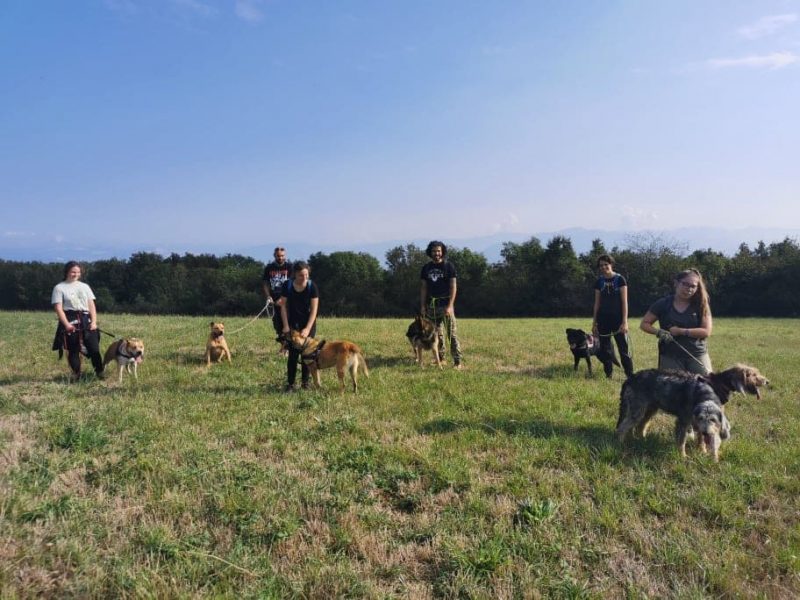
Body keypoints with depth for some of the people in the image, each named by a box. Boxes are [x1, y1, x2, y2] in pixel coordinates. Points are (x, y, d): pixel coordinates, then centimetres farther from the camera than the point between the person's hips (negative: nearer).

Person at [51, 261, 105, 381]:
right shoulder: (59, 288, 3)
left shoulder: (84, 286, 15)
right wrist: (66, 324, -15)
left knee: (94, 348, -6)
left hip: (86, 320, 3)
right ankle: (76, 373, 14)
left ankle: (100, 371, 5)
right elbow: (58, 308, -4)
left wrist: (94, 322, -2)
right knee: (72, 349, 2)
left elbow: (91, 305, 10)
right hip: (70, 322, -2)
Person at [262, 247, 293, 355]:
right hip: (274, 300, 4)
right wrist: (268, 296, -7)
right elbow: (265, 283, 9)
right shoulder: (269, 268, 7)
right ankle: (283, 343, 27)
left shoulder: (289, 267, -4)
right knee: (277, 322, 9)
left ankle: (287, 347, -3)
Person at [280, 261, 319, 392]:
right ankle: (290, 383, 0)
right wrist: (286, 326, -12)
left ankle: (305, 382, 13)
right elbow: (283, 306, -6)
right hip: (293, 322, 0)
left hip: (308, 322, 0)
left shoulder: (312, 286, -15)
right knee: (293, 353, -6)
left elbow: (314, 309, -16)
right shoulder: (287, 285, -12)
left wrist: (307, 329, -23)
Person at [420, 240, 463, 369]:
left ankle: (457, 361, -6)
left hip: (446, 304, -4)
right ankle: (440, 358, 19)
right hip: (431, 305, 4)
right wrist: (422, 305, 6)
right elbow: (424, 287, 13)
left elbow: (453, 287, -6)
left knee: (452, 333, -8)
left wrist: (450, 305, -15)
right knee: (437, 333, 9)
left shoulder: (448, 266, -2)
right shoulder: (426, 268, 10)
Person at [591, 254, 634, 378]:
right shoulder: (599, 282, 6)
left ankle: (630, 376, 3)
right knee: (606, 350, 7)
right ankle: (608, 376, 16)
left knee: (624, 349, -3)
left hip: (617, 319, -3)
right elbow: (597, 303, 10)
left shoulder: (620, 279, -4)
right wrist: (594, 323, 8)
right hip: (603, 320, 4)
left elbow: (624, 302, -7)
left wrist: (625, 322, -13)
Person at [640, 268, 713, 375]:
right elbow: (644, 324, 3)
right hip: (670, 356, 0)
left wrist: (680, 331, -15)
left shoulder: (701, 305, 0)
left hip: (697, 355, 1)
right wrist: (659, 332, -16)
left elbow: (706, 331, -8)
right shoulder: (663, 303, -1)